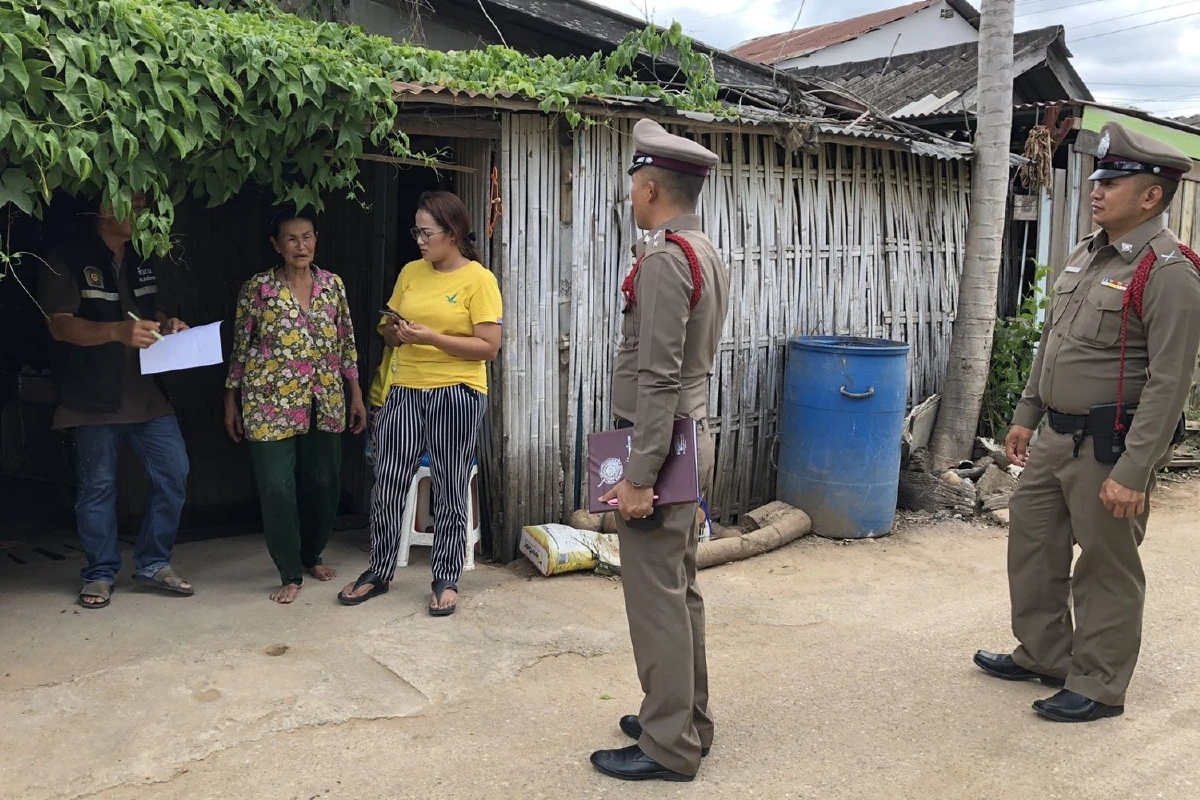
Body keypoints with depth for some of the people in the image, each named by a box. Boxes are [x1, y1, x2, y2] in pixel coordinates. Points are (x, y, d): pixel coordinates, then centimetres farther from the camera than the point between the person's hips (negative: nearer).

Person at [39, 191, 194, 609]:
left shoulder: (141, 259, 15)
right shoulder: (68, 259, -5)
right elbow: (60, 325, -13)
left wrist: (164, 324, 1)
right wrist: (117, 331, -30)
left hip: (147, 392, 6)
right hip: (95, 398, -5)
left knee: (174, 474, 2)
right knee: (98, 486, 4)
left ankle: (153, 563, 17)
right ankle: (100, 574, 19)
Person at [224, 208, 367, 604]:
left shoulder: (332, 284, 6)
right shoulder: (257, 288, -3)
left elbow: (346, 343, 10)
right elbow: (240, 348, 2)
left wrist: (356, 394, 9)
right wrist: (231, 402, 4)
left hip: (324, 403, 3)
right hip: (271, 402, -3)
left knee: (324, 483, 9)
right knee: (277, 487, -3)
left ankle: (311, 556, 31)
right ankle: (290, 574, 12)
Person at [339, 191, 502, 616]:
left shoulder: (479, 279, -6)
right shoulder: (411, 273, 10)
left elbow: (489, 347, -12)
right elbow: (388, 332, 17)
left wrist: (431, 337, -19)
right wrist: (394, 332, -7)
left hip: (456, 393, -5)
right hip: (405, 390, 5)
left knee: (450, 491, 5)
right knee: (387, 486, 6)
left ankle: (447, 580, 18)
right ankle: (379, 572, 23)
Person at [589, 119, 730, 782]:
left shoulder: (664, 261, -18)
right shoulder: (707, 255, 13)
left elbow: (659, 379, -23)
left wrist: (638, 477, -21)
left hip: (659, 443, -10)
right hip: (693, 438, 10)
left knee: (656, 598, -1)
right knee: (681, 589, 17)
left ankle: (668, 746, 11)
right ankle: (687, 719, 30)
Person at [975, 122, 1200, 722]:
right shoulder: (1086, 255, 10)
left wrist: (1132, 473, -23)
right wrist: (1026, 415, 18)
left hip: (1108, 448, -9)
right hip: (1056, 438, 9)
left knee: (1106, 570, 5)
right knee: (1032, 546, 18)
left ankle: (1097, 686, 21)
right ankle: (1043, 655, 35)